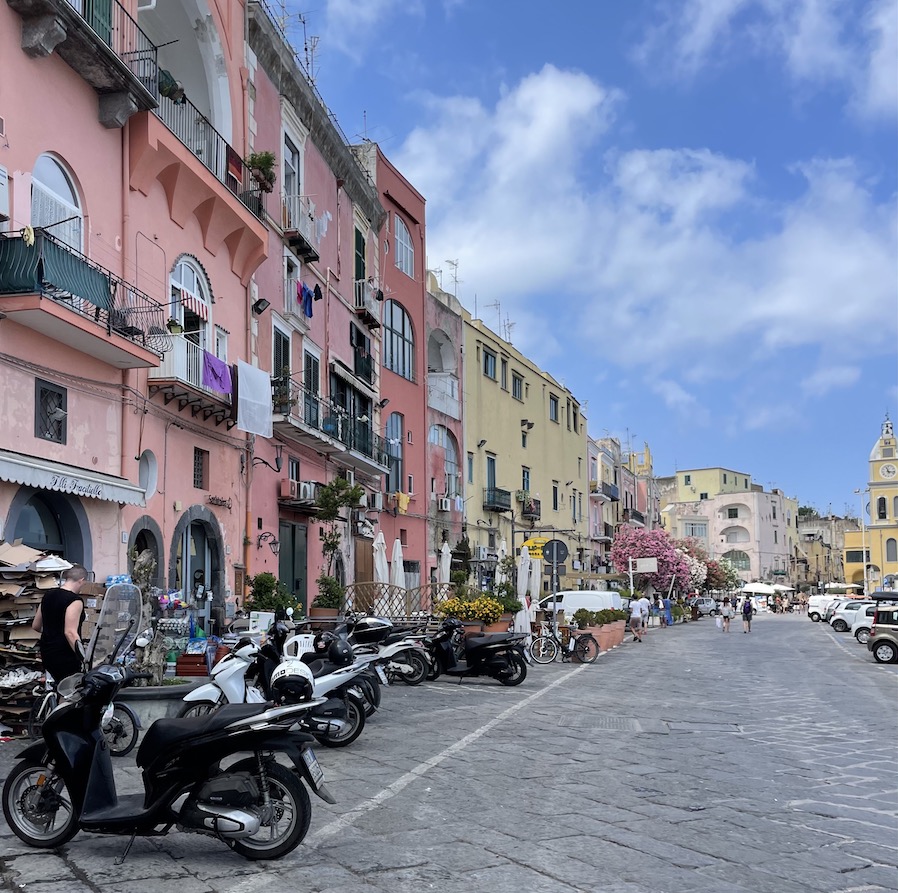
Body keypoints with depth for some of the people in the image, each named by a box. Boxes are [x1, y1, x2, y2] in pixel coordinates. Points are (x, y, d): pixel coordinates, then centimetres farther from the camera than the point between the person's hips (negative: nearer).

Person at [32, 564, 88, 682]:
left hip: (46, 652, 8)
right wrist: (84, 658, -27)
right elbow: (70, 632, -25)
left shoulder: (48, 595, 9)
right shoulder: (75, 600, -15)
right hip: (65, 655, -8)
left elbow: (35, 626, 17)